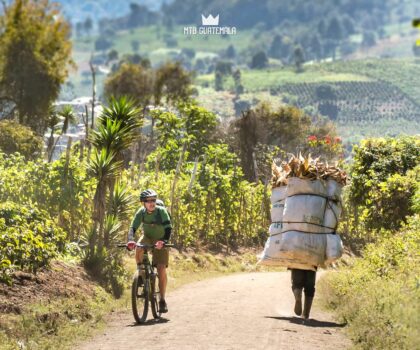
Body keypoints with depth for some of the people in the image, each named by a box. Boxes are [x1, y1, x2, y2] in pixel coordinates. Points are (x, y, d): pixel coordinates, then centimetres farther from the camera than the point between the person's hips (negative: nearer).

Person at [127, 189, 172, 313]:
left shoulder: (161, 211, -26)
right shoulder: (141, 212, -20)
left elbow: (168, 228, -34)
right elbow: (133, 228, -27)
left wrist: (164, 241, -52)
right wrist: (130, 241, -47)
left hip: (160, 242, -2)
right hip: (147, 237, 2)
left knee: (161, 270, -12)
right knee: (138, 248, -34)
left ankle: (162, 300, -2)